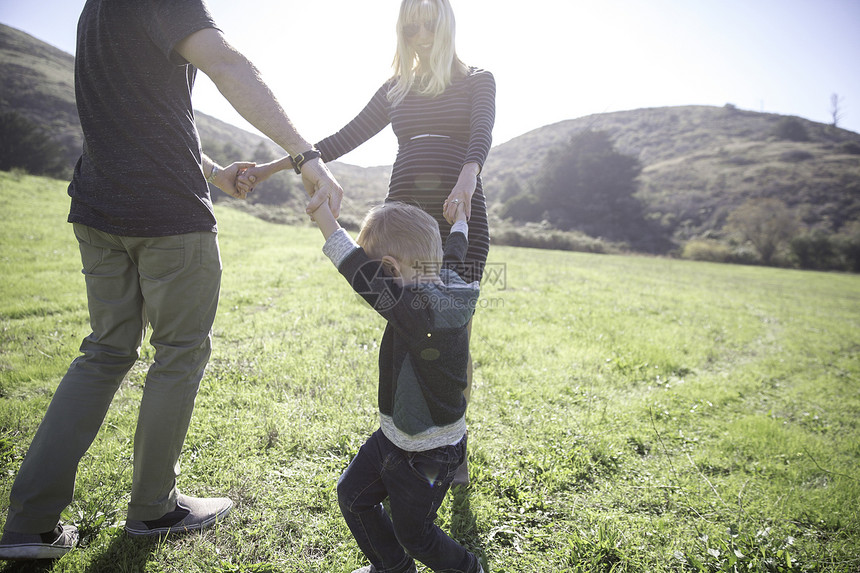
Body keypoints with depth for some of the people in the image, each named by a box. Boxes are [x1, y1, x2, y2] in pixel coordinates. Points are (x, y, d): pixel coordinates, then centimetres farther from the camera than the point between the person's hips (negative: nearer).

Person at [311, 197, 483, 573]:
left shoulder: (418, 309, -34)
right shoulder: (446, 288, -8)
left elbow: (362, 275, -37)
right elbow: (450, 255, 13)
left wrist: (324, 219, -28)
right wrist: (459, 221, 33)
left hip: (429, 454, -9)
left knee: (413, 533, 14)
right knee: (353, 495, 20)